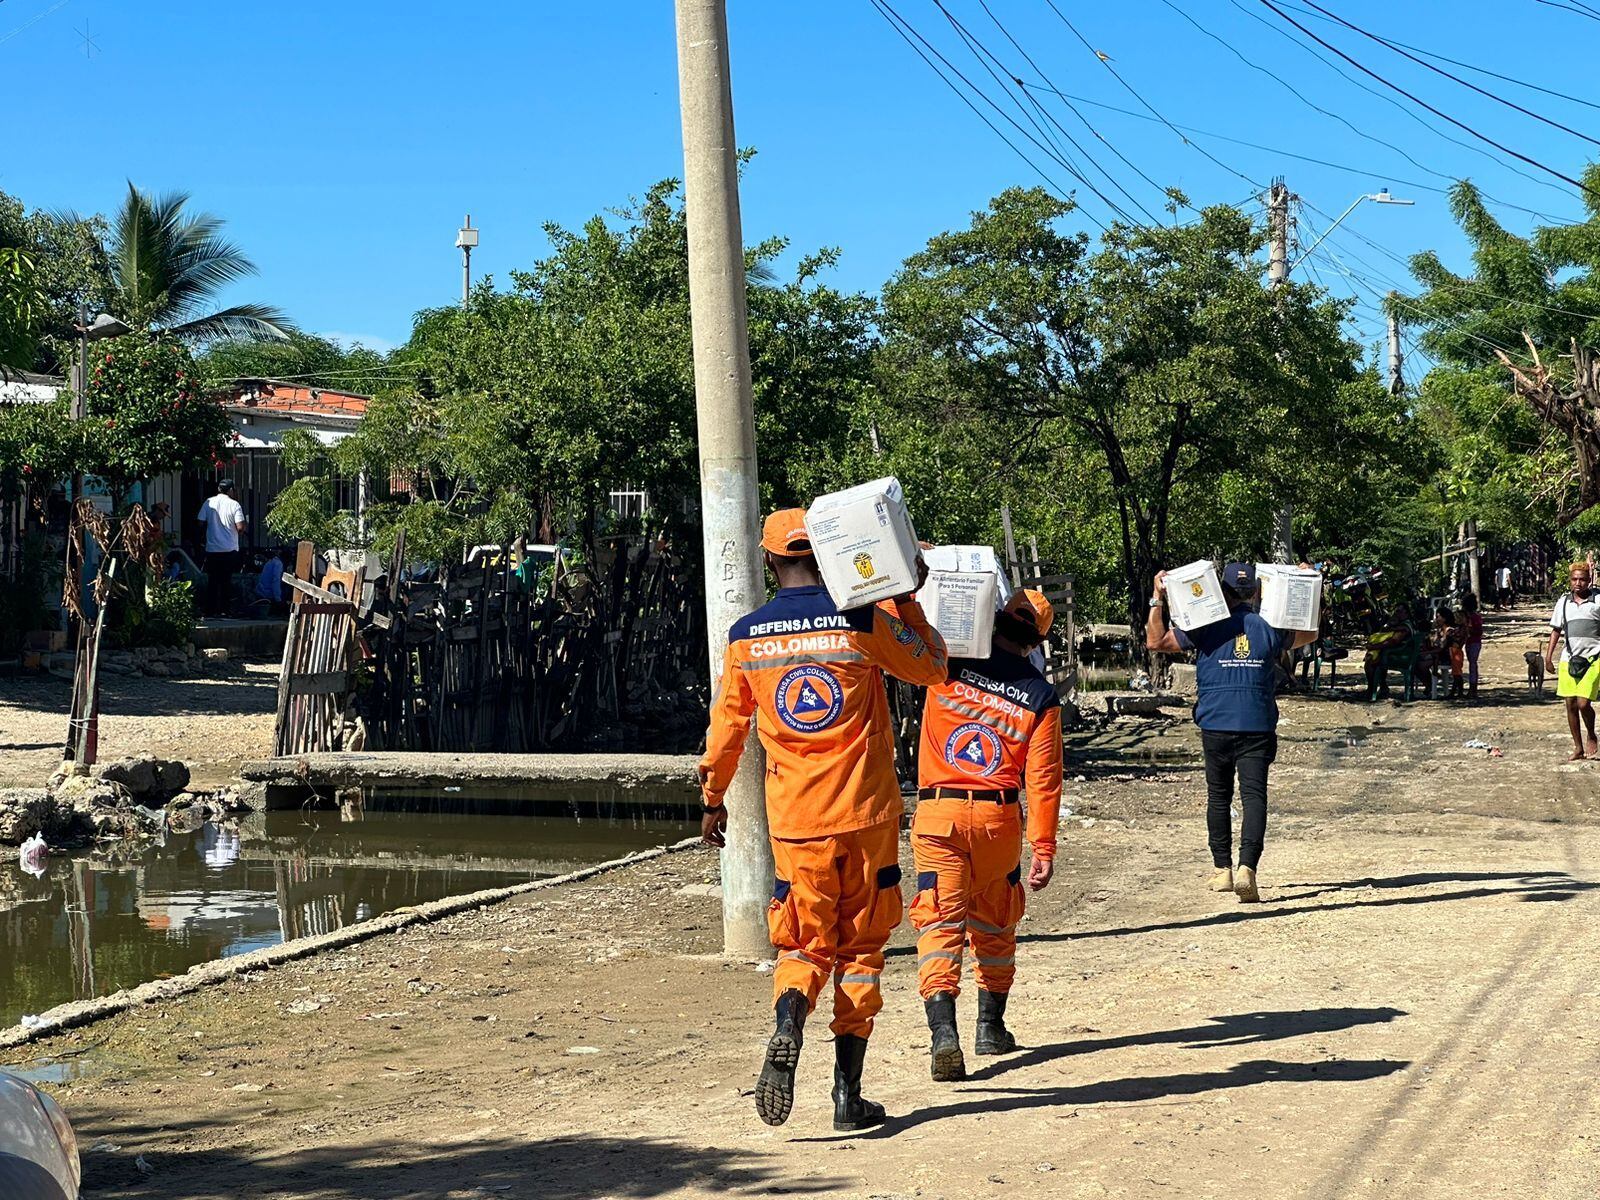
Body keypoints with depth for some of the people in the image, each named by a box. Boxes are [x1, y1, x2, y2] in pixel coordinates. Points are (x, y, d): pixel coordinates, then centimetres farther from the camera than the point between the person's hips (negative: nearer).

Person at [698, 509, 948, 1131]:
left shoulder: (745, 636, 1)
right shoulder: (861, 620, -6)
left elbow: (726, 723, 12)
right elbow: (931, 666, 9)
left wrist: (713, 799, 24)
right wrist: (905, 601, 17)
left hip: (795, 820, 1)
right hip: (866, 812, -1)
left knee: (805, 945, 12)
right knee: (860, 949, 9)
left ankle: (787, 1023, -19)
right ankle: (848, 1093, 6)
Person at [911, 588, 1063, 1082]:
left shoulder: (951, 662, -3)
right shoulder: (1041, 697, 1)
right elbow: (1042, 778, -2)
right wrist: (1044, 849, -1)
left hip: (937, 812, -1)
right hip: (999, 817, 2)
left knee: (940, 922, -4)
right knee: (994, 923, 21)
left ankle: (943, 1031, -21)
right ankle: (991, 1026, 31)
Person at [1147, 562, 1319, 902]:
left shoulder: (1206, 627, -1)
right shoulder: (1269, 627, 5)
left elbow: (1156, 641, 2)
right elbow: (1309, 635, 25)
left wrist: (1157, 600, 4)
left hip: (1215, 727, 0)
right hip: (1257, 727, 0)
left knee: (1218, 797, 14)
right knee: (1254, 796, -6)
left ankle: (1222, 870, 19)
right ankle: (1246, 868, -23)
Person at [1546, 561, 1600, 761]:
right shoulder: (1564, 602, 10)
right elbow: (1556, 630, 15)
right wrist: (1548, 656, 10)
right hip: (1568, 659, 4)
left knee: (1583, 703, -13)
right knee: (1570, 705, 5)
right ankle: (1578, 748, 16)